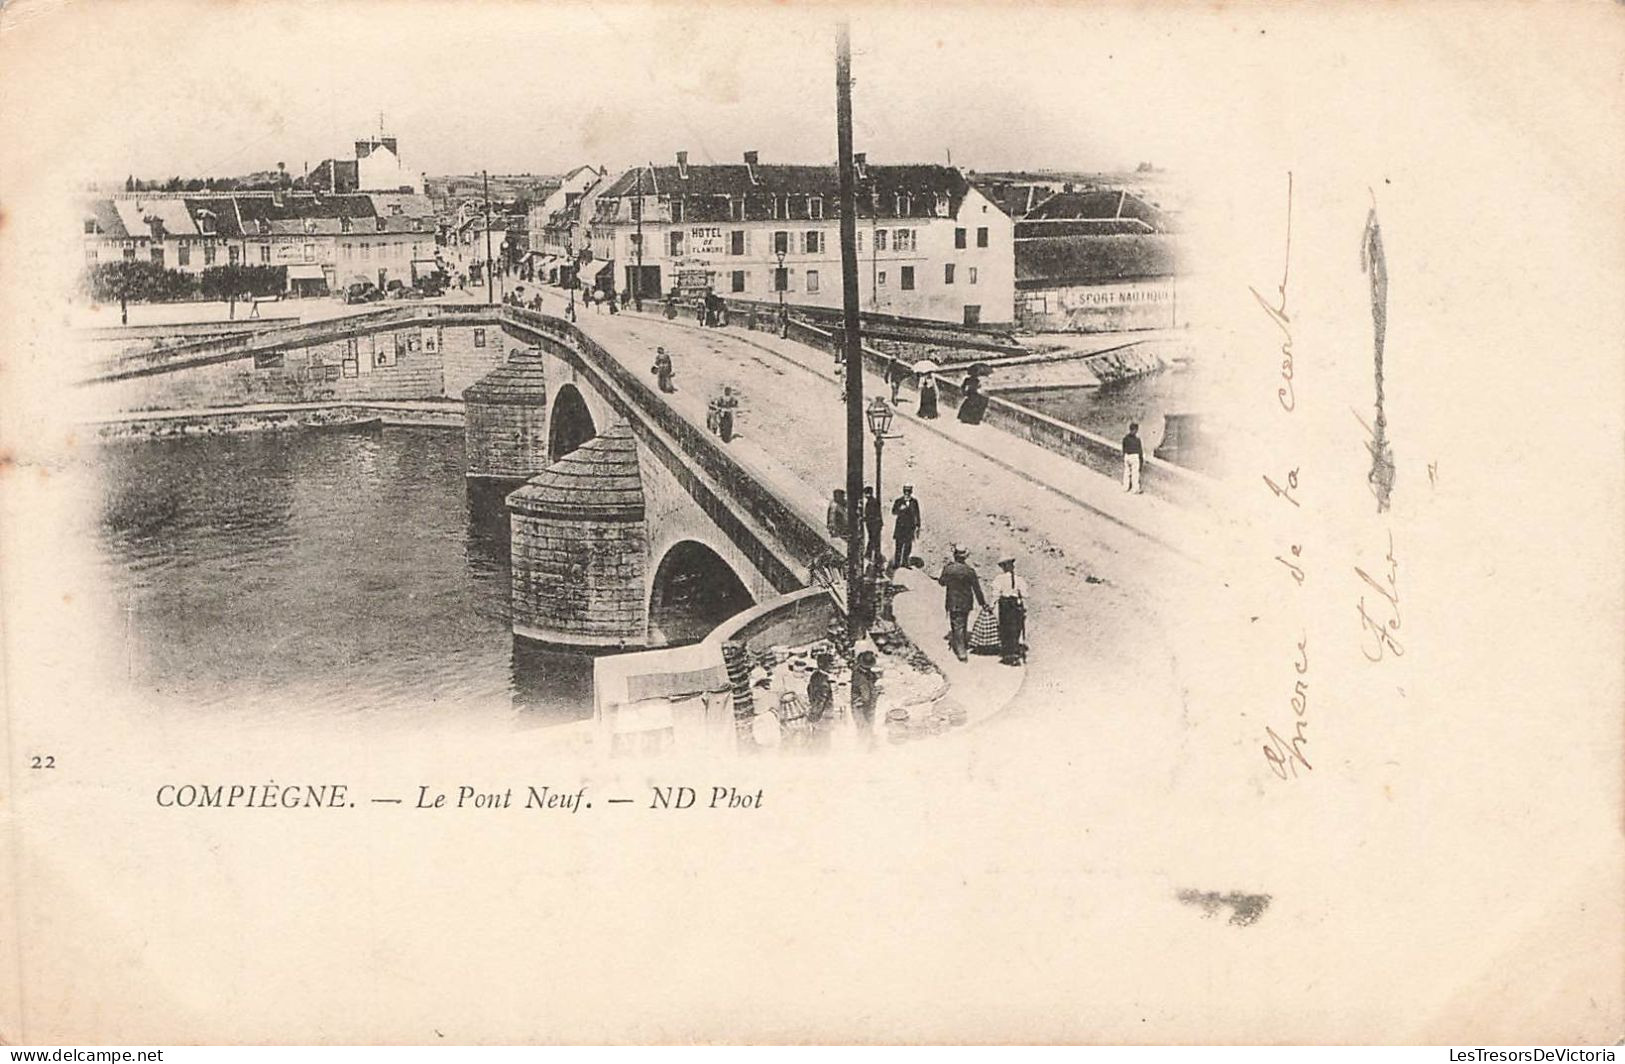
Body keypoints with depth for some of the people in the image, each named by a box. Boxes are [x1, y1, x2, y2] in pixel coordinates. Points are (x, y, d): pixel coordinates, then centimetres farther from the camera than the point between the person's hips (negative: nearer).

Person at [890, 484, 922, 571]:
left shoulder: (914, 502, 5)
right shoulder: (898, 501, 0)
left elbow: (917, 515, 10)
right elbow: (893, 512, -2)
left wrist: (918, 526, 9)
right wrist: (900, 509, -22)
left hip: (910, 526, 2)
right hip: (900, 526, -2)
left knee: (908, 545, 2)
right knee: (899, 545, -4)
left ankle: (905, 562, 9)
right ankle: (896, 563, 1)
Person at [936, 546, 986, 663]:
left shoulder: (948, 568, -10)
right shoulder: (970, 571, -8)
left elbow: (941, 582, 7)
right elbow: (977, 589, -3)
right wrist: (982, 603, 6)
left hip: (953, 602, -1)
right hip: (966, 603, 1)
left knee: (957, 626, 1)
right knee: (963, 625, 17)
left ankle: (961, 652, -6)